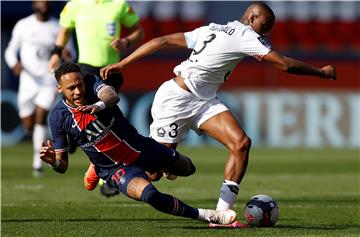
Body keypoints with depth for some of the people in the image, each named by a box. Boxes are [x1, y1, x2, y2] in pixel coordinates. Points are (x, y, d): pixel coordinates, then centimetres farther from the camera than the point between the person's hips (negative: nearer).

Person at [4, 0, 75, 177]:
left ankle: (37, 161, -9)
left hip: (49, 81, -1)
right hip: (28, 80, 1)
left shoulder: (59, 28, 1)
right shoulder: (23, 25, 0)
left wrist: (67, 54, -16)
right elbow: (11, 51, 4)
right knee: (28, 125, 4)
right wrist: (14, 64, -18)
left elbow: (70, 53, 9)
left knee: (41, 118, -17)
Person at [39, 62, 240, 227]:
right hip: (116, 168, -3)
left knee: (187, 168, 21)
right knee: (149, 194, -33)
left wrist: (98, 105, -63)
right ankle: (205, 216, -18)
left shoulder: (91, 82, -16)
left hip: (139, 146, 3)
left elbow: (113, 96, -40)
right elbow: (63, 165, -7)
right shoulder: (58, 117, -15)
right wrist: (52, 160, -31)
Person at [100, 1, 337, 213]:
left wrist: (121, 64, 7)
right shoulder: (246, 35, -12)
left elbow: (162, 41, 7)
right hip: (176, 100, -9)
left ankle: (222, 213, -9)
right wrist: (321, 72, -2)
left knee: (241, 143, -9)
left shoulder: (212, 29, 12)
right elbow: (285, 64, -14)